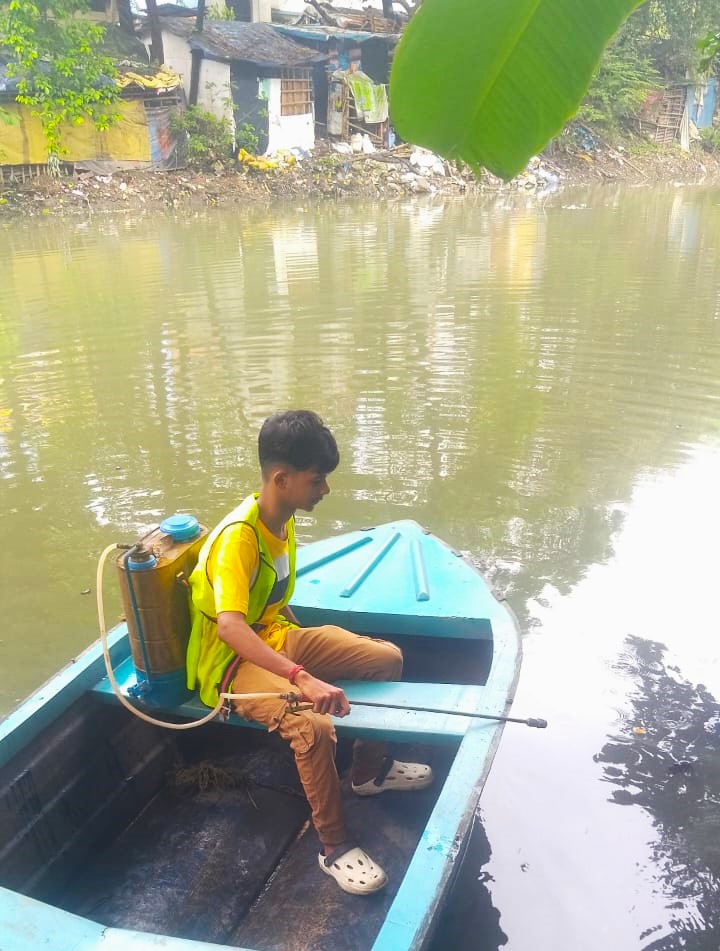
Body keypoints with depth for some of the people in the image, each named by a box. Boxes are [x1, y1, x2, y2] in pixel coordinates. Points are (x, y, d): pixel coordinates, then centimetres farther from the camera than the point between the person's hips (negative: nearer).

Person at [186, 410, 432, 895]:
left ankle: (369, 768, 22)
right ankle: (334, 847, -9)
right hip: (231, 661, -8)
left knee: (387, 657, 1)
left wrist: (302, 641, 7)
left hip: (276, 638, 9)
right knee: (315, 726, -33)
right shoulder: (239, 536, -28)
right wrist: (303, 677, -50)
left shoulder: (282, 518, 0)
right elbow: (230, 626, -42)